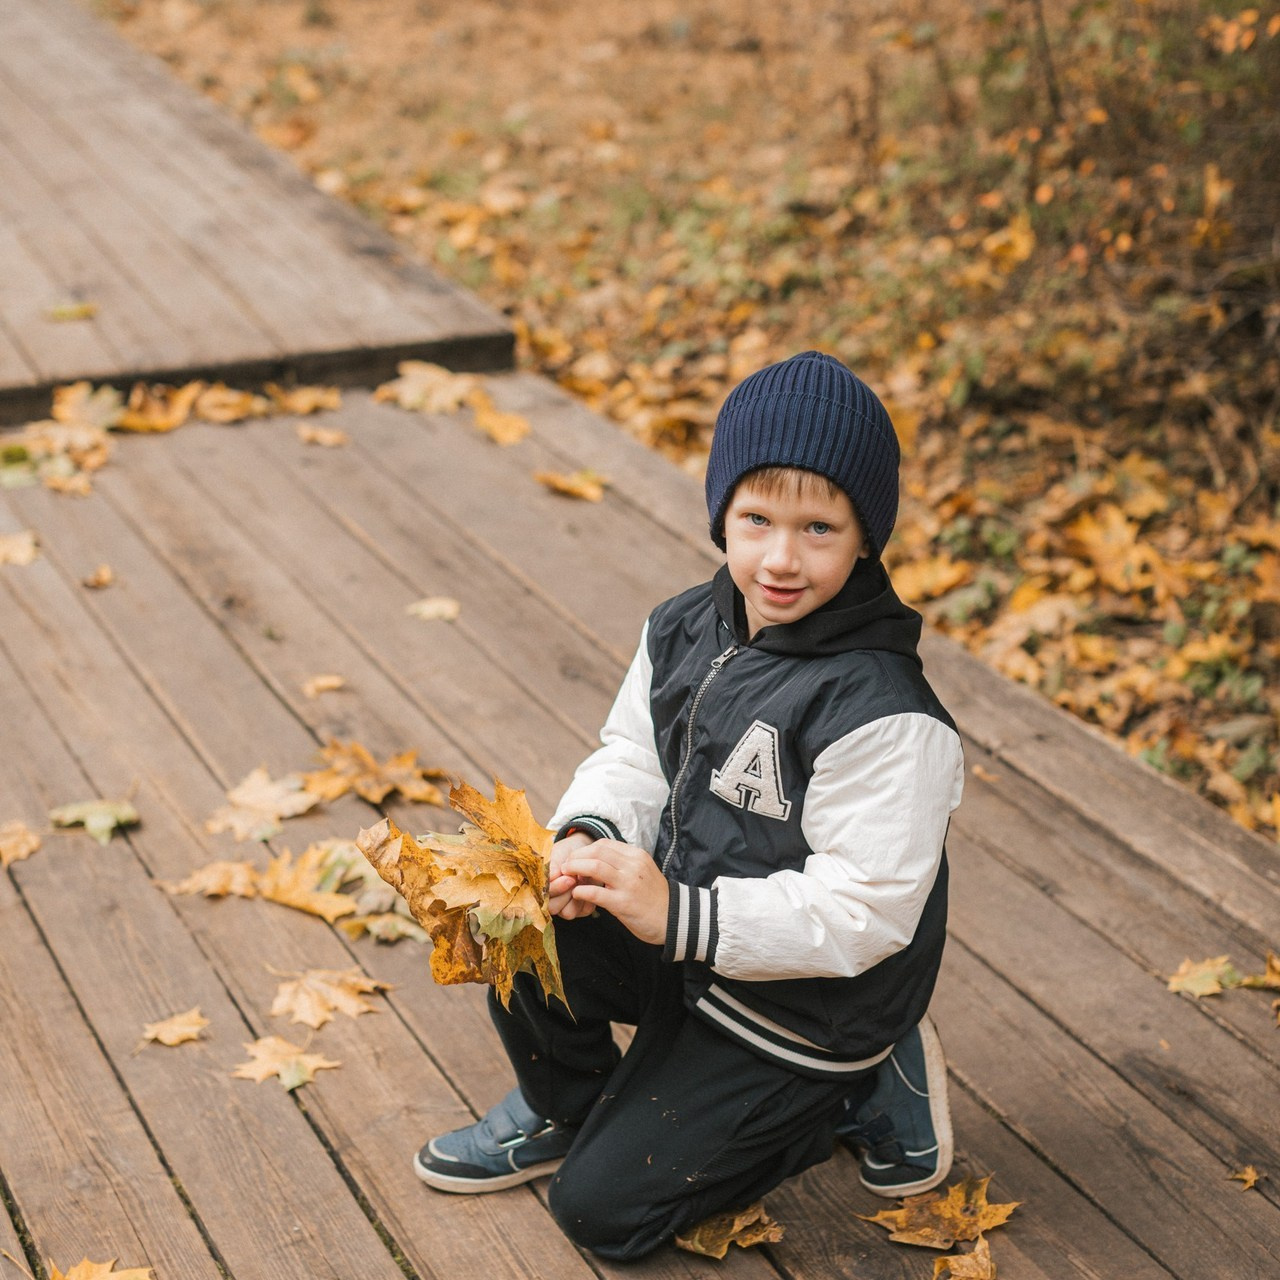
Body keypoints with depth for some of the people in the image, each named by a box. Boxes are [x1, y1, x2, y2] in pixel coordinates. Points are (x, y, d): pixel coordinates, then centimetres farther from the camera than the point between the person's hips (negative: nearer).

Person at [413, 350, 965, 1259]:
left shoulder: (882, 716, -30)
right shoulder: (687, 631, -5)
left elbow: (862, 912, -30)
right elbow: (633, 761, 5)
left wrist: (680, 915, -35)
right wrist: (588, 839, -18)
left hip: (804, 1007, -7)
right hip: (683, 937, 7)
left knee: (600, 1209, -2)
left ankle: (862, 1086, 10)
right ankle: (564, 1111, 15)